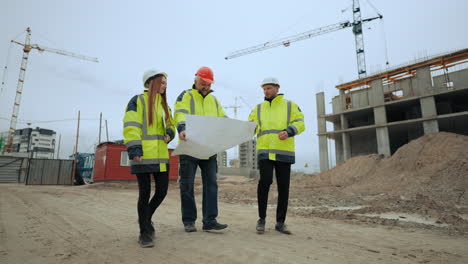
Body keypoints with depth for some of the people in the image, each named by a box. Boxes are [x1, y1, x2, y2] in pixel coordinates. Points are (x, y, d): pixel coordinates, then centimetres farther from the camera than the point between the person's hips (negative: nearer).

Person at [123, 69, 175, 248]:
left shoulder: (164, 105, 20)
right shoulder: (138, 101, -2)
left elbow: (170, 124, 23)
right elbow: (130, 126, -10)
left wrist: (170, 133, 0)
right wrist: (133, 149, -20)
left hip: (160, 155, 7)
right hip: (143, 156, -6)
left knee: (162, 191, 8)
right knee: (145, 193, 0)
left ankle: (146, 219, 34)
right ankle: (145, 232, 15)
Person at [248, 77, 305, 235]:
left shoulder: (290, 106, 12)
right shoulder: (258, 108, 17)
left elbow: (300, 123, 2)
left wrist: (288, 131, -18)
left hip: (284, 153, 0)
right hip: (264, 152, 0)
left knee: (283, 187, 3)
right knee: (265, 181, -17)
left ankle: (280, 222, 17)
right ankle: (261, 219, -1)